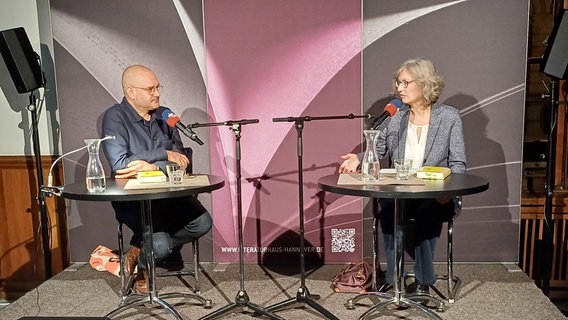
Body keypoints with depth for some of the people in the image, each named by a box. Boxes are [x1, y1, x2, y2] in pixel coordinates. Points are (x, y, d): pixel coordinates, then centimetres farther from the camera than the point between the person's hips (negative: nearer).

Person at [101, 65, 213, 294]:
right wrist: (164, 154, -16)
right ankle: (141, 265, 14)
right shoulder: (115, 117, -8)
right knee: (161, 245, -25)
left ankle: (141, 249, 3)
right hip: (131, 197, -5)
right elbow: (119, 163, -21)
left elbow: (180, 159, -1)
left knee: (202, 222, -18)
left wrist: (152, 167, -20)